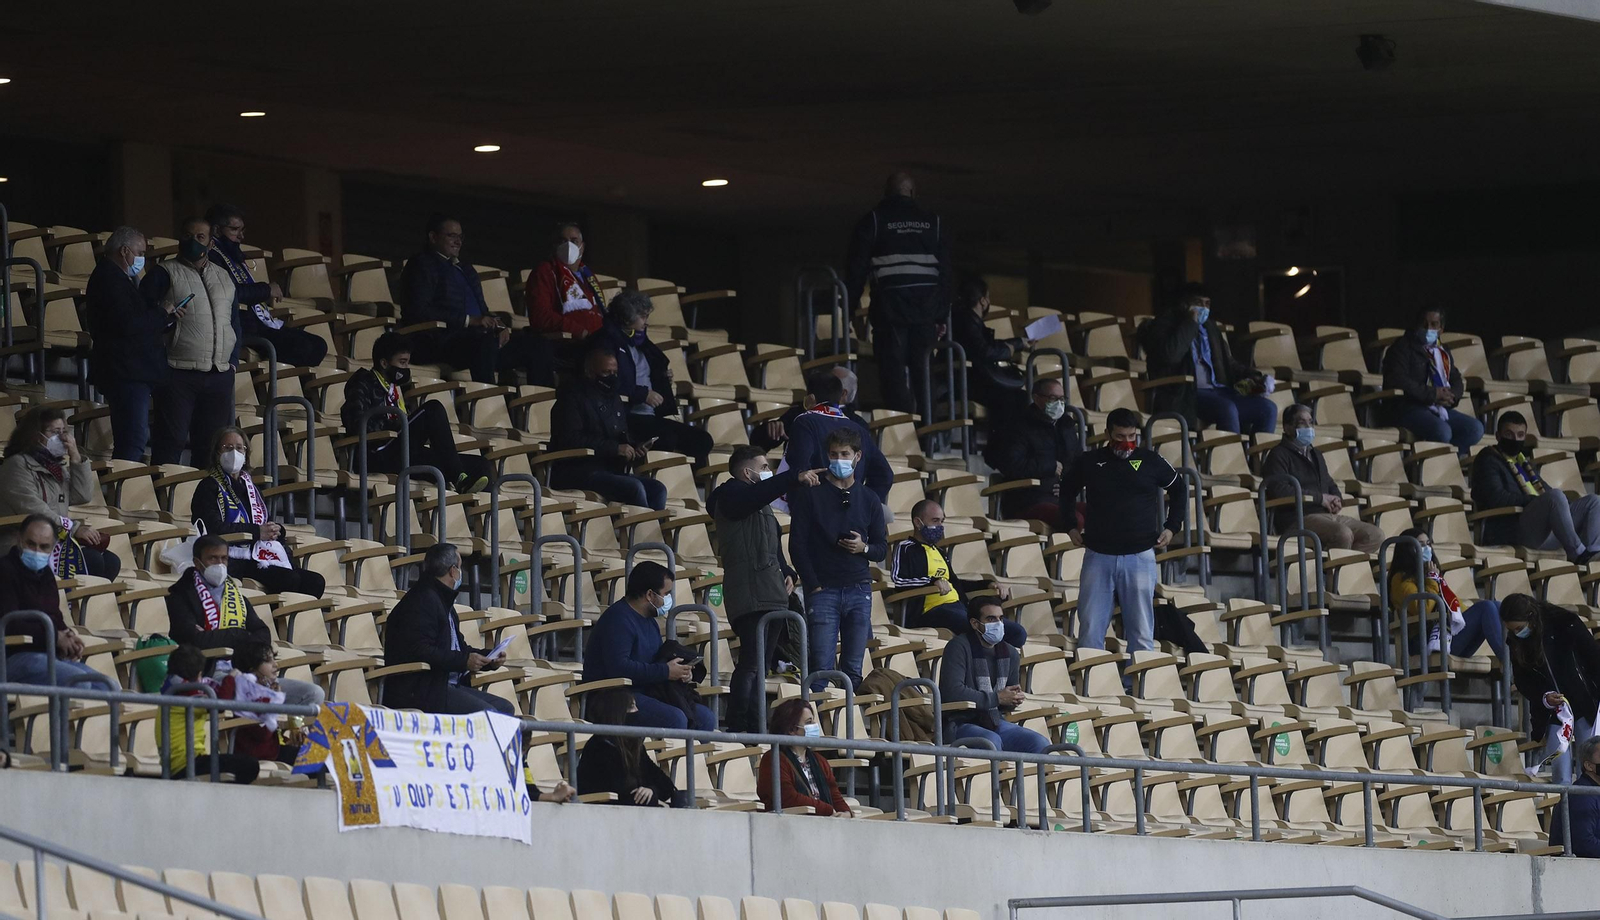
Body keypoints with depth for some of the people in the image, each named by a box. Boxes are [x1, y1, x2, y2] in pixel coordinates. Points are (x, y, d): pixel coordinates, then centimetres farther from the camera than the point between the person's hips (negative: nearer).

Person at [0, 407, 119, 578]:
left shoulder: (56, 465, 20)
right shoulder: (17, 466, -7)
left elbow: (83, 497, 12)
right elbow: (33, 511, -17)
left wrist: (76, 458, 2)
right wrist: (74, 528, -18)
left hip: (58, 541, 9)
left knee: (111, 562, -8)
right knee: (90, 561, -25)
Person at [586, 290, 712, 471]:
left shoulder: (640, 342, 22)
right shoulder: (605, 341, -5)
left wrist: (664, 377, 16)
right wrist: (643, 394, -18)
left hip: (651, 415, 9)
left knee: (702, 440, -6)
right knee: (667, 435, -34)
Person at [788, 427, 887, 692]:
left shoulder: (869, 500, 12)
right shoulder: (810, 495, 3)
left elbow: (882, 548, 16)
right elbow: (797, 544, -1)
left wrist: (864, 548, -8)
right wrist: (813, 586, -9)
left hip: (859, 590, 3)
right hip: (823, 590, -3)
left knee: (854, 670, 4)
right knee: (821, 668, -10)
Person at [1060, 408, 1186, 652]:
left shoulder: (1150, 461, 3)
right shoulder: (1090, 462, 5)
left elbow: (1179, 488, 19)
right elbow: (1066, 492, 21)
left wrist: (1172, 527, 12)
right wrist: (1070, 527, 13)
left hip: (1140, 556, -1)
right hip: (1098, 556, 1)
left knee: (1140, 632, 1)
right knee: (1090, 630, -1)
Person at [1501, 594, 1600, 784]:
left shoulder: (1566, 624, -13)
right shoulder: (1515, 642, -2)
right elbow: (1522, 682, 3)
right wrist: (1544, 698, -16)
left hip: (1584, 706, -3)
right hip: (1551, 715, 3)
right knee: (1561, 777, -5)